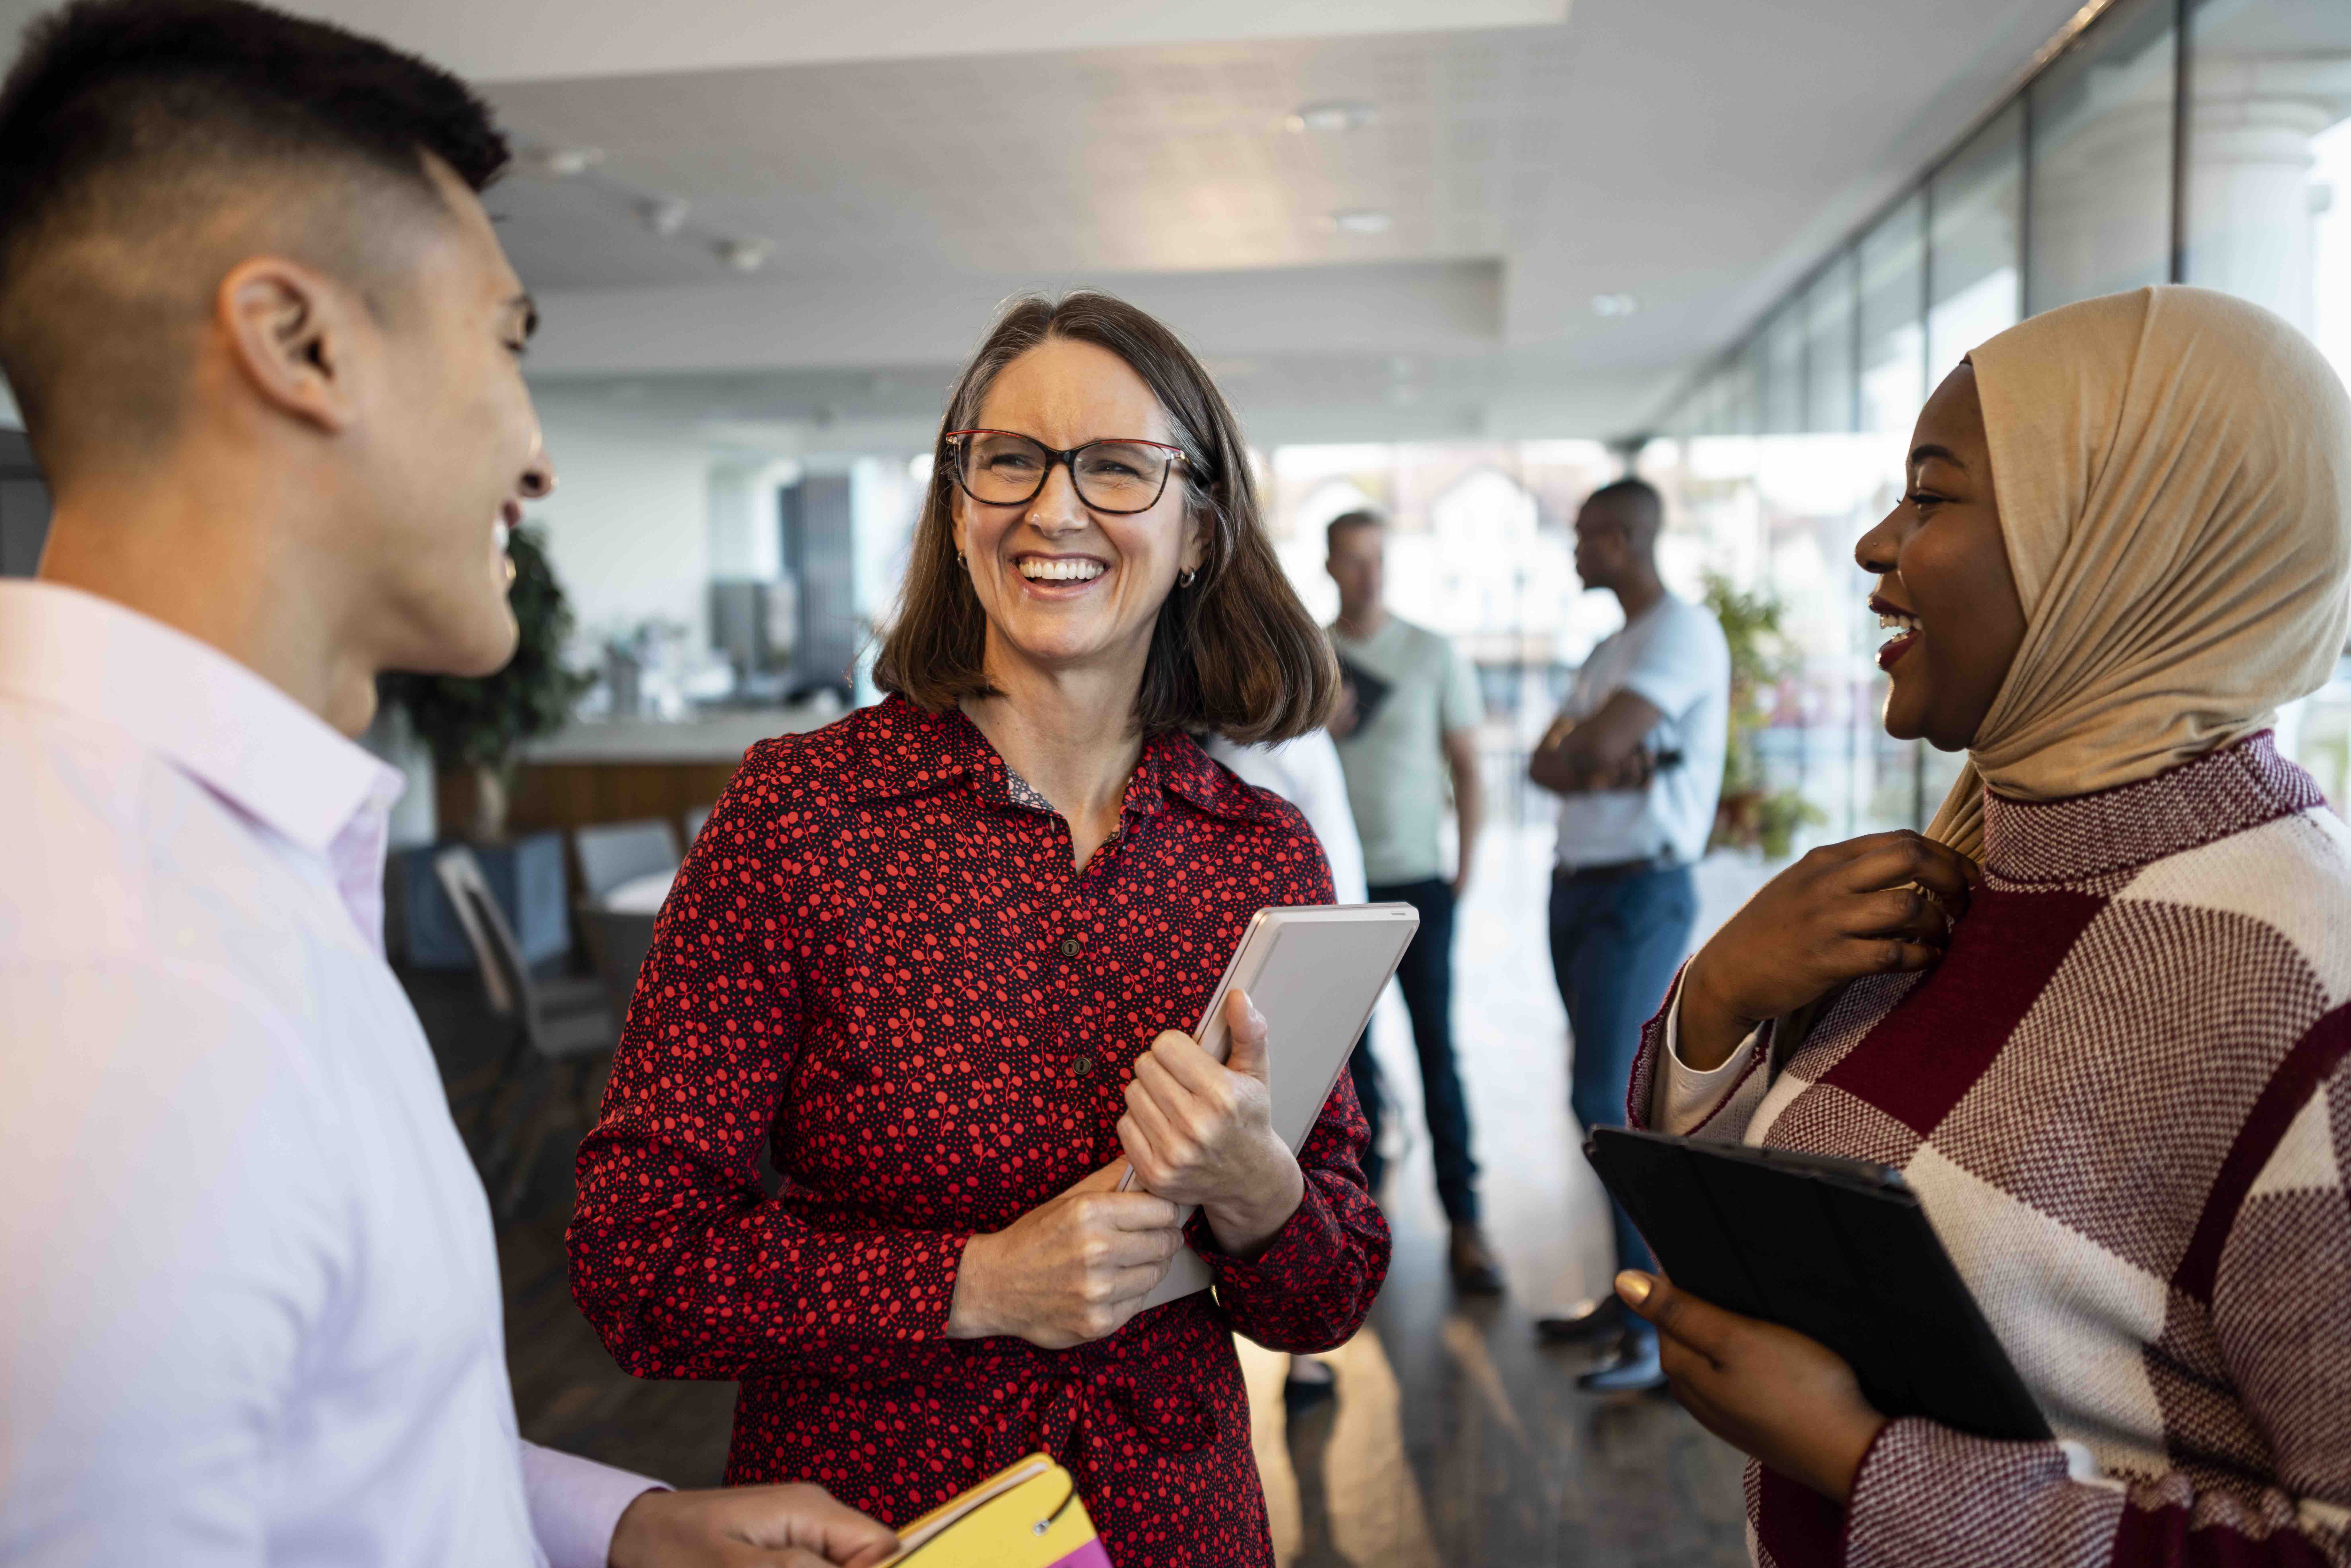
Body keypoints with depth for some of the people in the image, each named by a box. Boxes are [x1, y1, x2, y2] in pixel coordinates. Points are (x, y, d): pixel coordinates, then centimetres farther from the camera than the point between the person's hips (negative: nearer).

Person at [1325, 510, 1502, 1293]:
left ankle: (1464, 1221, 1)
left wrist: (1467, 865, -4)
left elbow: (1465, 767, 4)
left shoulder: (1433, 655, 2)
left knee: (1437, 1047, -5)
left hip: (1415, 881, -2)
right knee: (1350, 1049, 7)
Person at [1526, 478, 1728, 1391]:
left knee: (1606, 1102, -12)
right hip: (1578, 887, 9)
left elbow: (1597, 746, -23)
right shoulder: (1610, 651, 18)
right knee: (1611, 1100, 11)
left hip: (1641, 893, -9)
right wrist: (1608, 770, -13)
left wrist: (1578, 751, -1)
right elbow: (1546, 766, 7)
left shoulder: (1684, 632, -11)